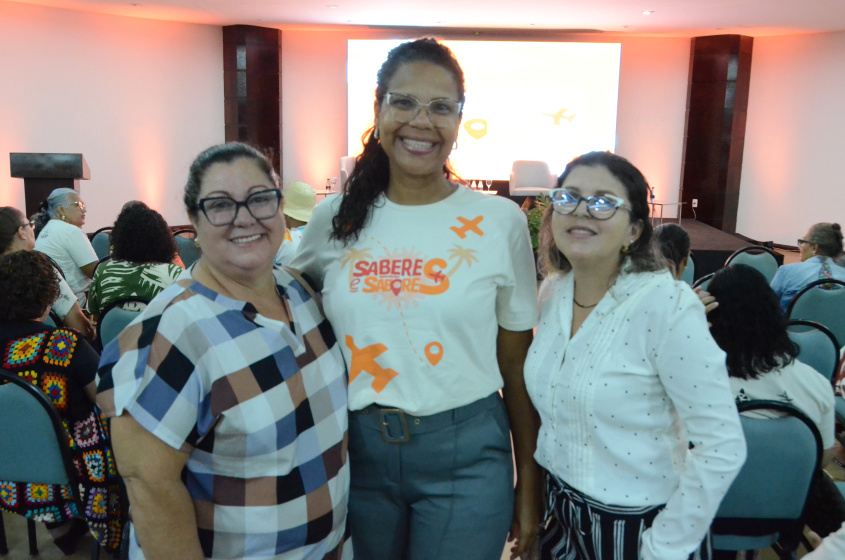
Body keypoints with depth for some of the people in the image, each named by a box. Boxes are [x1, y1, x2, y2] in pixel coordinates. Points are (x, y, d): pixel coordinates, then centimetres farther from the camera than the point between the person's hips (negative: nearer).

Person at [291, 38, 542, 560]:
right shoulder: (336, 218, -2)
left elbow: (518, 366, -1)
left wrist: (530, 485, 1)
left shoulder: (501, 221, -6)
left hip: (465, 457, -2)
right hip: (355, 448, 3)